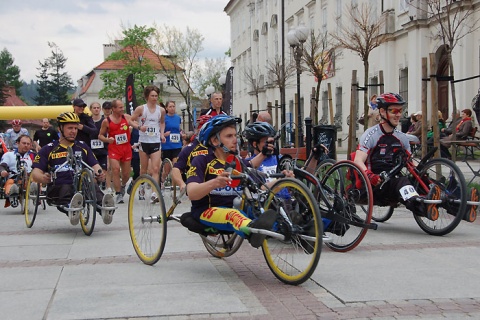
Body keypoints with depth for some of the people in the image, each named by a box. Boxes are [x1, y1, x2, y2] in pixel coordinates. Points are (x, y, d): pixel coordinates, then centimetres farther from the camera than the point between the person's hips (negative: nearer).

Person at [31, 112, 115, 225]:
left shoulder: (82, 147, 24)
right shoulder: (48, 149, 14)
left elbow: (94, 165, 15)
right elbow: (35, 173, 4)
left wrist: (99, 173, -11)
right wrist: (43, 177, -21)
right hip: (57, 189, -2)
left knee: (93, 185, -32)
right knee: (66, 189, -38)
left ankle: (104, 207, -61)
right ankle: (70, 208, -68)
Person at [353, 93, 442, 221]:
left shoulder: (402, 137, 18)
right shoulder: (371, 134, -1)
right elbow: (358, 160, -12)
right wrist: (369, 175, -32)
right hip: (375, 186, -5)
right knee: (401, 181, -36)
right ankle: (420, 206, -65)